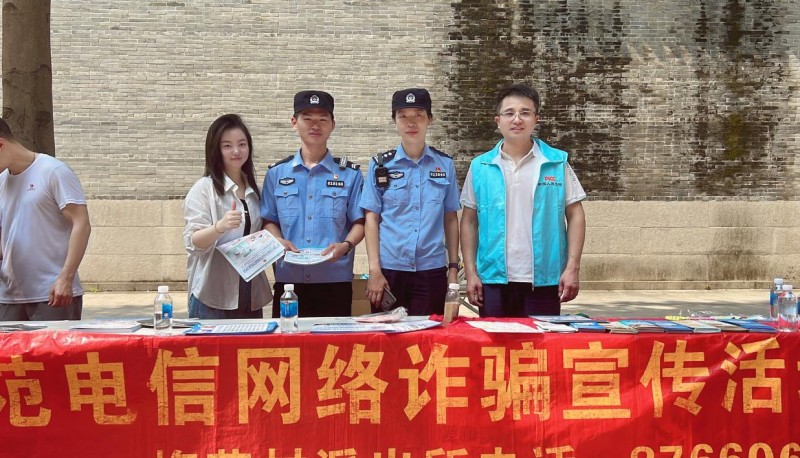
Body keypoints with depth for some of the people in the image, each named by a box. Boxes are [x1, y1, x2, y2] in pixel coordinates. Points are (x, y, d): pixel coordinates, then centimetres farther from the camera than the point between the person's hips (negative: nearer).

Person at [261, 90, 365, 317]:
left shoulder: (350, 174, 6)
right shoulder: (276, 173, 9)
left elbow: (359, 222, 5)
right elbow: (269, 220, 12)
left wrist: (345, 245, -14)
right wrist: (279, 241, -8)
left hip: (335, 280, -1)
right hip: (288, 280, 1)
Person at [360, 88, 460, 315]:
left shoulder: (444, 165, 6)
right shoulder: (381, 165, 3)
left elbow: (450, 219, 9)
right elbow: (372, 219, 2)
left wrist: (453, 267, 5)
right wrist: (374, 270, -5)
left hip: (432, 270, 1)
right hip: (389, 270, 0)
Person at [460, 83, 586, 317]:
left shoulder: (557, 163, 2)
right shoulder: (480, 167, 4)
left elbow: (575, 215, 3)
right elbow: (469, 221, 7)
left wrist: (572, 268, -5)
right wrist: (471, 273, 1)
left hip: (544, 281, -1)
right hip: (494, 280, 1)